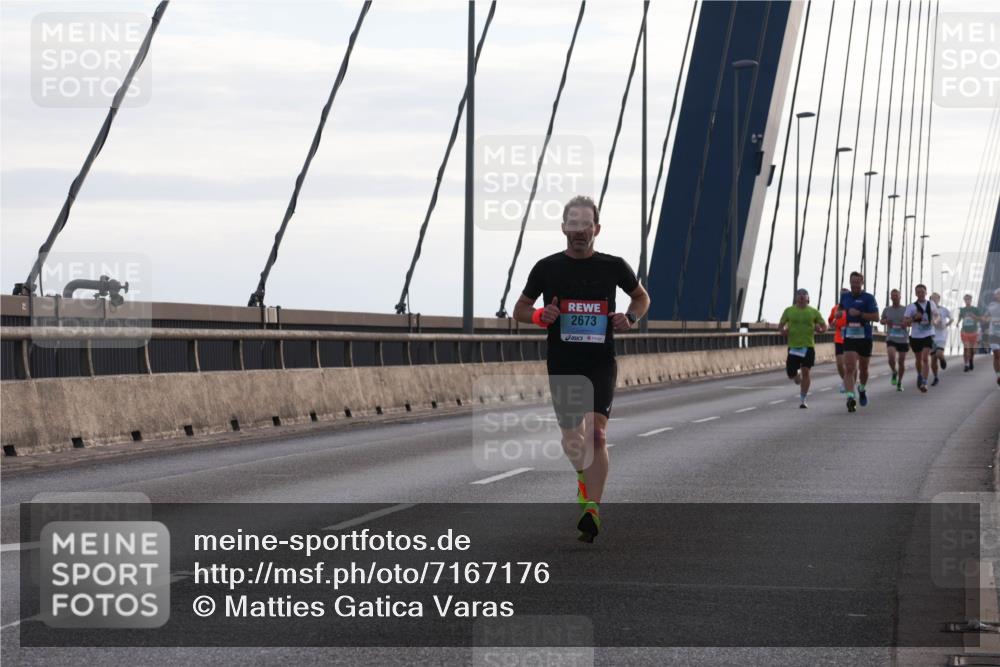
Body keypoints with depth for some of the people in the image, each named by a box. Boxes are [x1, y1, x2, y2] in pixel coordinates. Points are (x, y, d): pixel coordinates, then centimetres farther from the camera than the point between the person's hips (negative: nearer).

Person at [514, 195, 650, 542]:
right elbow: (520, 310, 11)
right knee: (571, 438, 11)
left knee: (596, 433, -18)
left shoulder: (613, 266, 1)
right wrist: (539, 316, -12)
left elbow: (642, 297, 18)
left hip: (601, 363, -2)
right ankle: (585, 479, 43)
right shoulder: (547, 268, 2)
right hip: (562, 366, 2)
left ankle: (592, 509, -21)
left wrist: (630, 317, -3)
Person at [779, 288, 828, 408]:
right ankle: (798, 376, 39)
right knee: (791, 374, 0)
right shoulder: (789, 311, 5)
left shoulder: (813, 312, 5)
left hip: (808, 346, -1)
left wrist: (820, 330, -15)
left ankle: (802, 400, -2)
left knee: (806, 372, -10)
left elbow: (824, 326, 9)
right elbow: (780, 326, 8)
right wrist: (783, 331, -15)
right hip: (793, 346, 1)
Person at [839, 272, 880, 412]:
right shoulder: (844, 297, 8)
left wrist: (859, 314, -21)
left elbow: (876, 317, -12)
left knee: (863, 368, 14)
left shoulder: (868, 298, -5)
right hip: (849, 337, 1)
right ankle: (850, 397, -22)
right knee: (849, 368, -15)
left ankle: (862, 389, 43)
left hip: (865, 337, -1)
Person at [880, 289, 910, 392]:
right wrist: (885, 321, -6)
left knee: (901, 361, 6)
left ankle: (899, 382, 23)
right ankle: (894, 373, 9)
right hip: (891, 339, 0)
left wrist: (906, 324, -15)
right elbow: (882, 320, 18)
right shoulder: (887, 310, 4)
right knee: (891, 358, -21)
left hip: (903, 339, 0)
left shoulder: (905, 309, -1)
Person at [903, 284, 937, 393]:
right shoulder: (911, 307, -5)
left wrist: (934, 320, 1)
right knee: (919, 359, 15)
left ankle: (924, 383, -21)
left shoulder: (931, 304, 3)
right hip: (915, 336, 0)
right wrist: (914, 318, -22)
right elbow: (904, 322, -7)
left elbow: (934, 314, 24)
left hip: (928, 335, 0)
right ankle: (919, 375, 44)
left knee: (926, 358, -17)